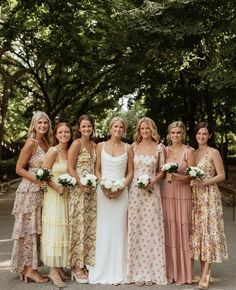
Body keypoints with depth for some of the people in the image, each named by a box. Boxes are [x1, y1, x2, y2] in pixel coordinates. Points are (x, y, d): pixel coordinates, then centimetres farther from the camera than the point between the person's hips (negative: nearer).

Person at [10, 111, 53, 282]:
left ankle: (29, 267, 18)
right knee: (29, 229, -1)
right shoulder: (31, 143, -11)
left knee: (35, 229, 10)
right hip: (30, 190, -7)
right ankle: (29, 269, 6)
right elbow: (19, 169, -12)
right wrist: (37, 180, -20)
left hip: (41, 191, 7)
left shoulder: (46, 143, 10)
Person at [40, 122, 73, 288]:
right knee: (55, 230, -4)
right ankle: (54, 270, 2)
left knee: (64, 230, 9)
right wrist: (57, 188, -17)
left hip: (68, 196, 6)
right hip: (54, 195, -6)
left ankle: (60, 268, 19)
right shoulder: (53, 152, -9)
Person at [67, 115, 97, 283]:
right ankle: (77, 267, 6)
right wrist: (82, 185, -17)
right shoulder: (76, 144, -6)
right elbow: (71, 169, -10)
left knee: (90, 226, 9)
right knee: (79, 226, -3)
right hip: (79, 190, -7)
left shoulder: (94, 145, 14)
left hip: (92, 191, 7)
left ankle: (86, 263, 20)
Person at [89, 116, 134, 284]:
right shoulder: (101, 146, 6)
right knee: (104, 229, 2)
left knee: (119, 229, 2)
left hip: (121, 192, 0)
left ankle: (117, 271, 12)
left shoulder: (128, 148, 6)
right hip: (104, 191, 0)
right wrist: (103, 187, -9)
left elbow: (130, 172, 6)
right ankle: (102, 270, 12)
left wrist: (121, 187, -9)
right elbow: (97, 170, 5)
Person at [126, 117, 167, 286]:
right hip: (135, 190, 1)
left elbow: (162, 171, 5)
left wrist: (153, 181, -10)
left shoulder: (159, 148, 4)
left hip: (152, 191, -1)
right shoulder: (133, 147, 7)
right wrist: (133, 181, -3)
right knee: (135, 229, 2)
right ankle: (137, 271, 11)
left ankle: (151, 271, 11)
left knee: (151, 229, 0)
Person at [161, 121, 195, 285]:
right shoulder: (165, 151, 11)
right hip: (166, 193, 3)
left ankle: (184, 274, 10)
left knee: (182, 231, -2)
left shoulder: (189, 151, 0)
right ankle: (170, 271, 15)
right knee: (169, 231, 4)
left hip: (183, 193, -3)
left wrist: (179, 177, -20)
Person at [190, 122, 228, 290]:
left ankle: (206, 275, -4)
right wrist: (190, 180, -2)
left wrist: (203, 183, -16)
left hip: (209, 195, -5)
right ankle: (204, 271, 11)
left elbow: (221, 176, -6)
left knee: (208, 230, -6)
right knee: (197, 231, 3)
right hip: (195, 196, 5)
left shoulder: (213, 152, -3)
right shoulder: (193, 153, 13)